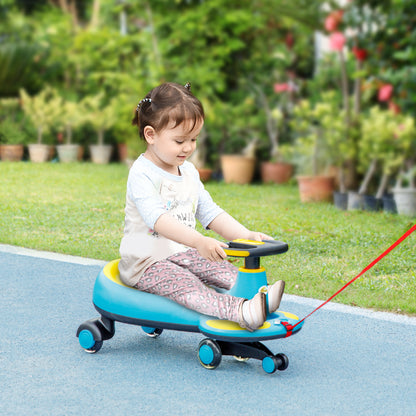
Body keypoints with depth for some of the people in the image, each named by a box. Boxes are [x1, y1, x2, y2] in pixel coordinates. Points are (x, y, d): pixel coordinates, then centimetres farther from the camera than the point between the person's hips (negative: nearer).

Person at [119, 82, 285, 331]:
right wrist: (199, 242, -44)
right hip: (145, 263, -8)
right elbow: (158, 219, -31)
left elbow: (209, 212, 9)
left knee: (224, 271, -15)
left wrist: (246, 235, -6)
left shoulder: (189, 172, 10)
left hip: (182, 253, 9)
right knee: (184, 284, -32)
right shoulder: (142, 174, -17)